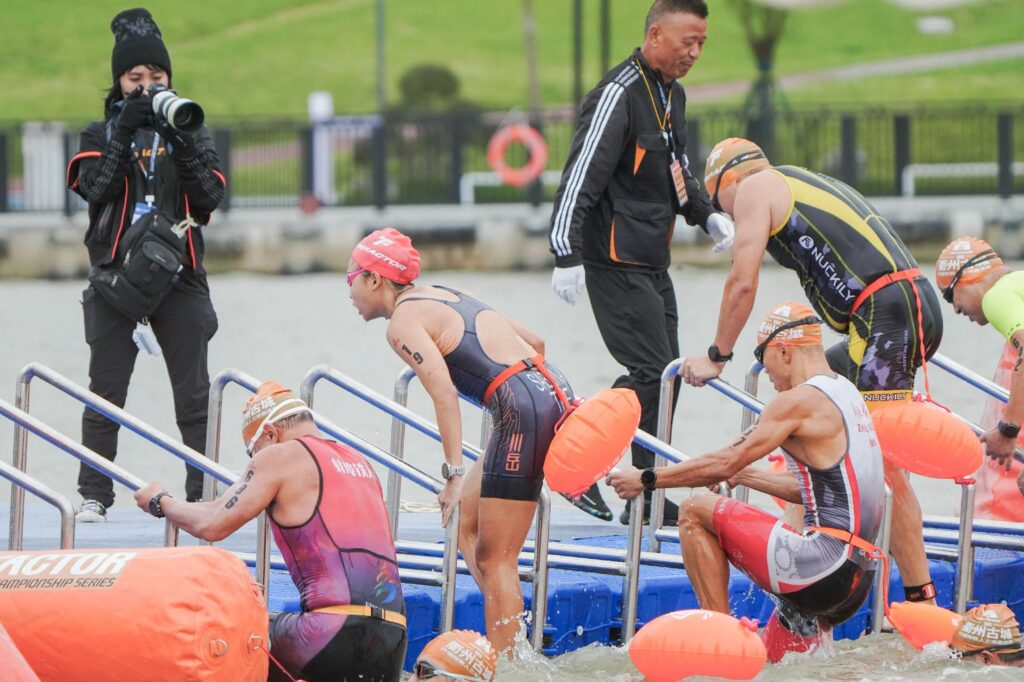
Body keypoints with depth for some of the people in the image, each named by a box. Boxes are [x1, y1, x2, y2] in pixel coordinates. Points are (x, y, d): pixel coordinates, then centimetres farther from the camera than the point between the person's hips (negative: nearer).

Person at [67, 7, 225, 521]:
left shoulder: (191, 134, 11)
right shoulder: (100, 134, 9)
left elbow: (210, 197, -2)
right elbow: (95, 187, -9)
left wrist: (182, 141, -13)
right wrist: (126, 132, -14)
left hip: (178, 275, 1)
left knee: (194, 395, -1)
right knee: (106, 392, -2)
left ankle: (205, 493, 1)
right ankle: (94, 495, 1)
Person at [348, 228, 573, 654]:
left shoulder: (403, 322, -4)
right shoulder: (443, 296, 22)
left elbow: (443, 391, -20)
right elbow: (534, 342, 26)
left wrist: (453, 474, -23)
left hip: (524, 409, -9)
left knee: (494, 558, -4)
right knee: (465, 522, 17)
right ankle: (509, 633, 10)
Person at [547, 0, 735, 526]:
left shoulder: (672, 96, 14)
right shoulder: (619, 95, -16)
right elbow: (580, 176, -21)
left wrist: (707, 215, 14)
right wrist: (566, 255, -26)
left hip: (653, 264, 10)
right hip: (616, 262, -10)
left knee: (664, 375, 9)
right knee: (652, 373, -14)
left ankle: (647, 497, 15)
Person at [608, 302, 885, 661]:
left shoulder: (799, 401, -10)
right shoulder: (848, 394, 18)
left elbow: (726, 463, -8)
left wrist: (647, 480, 2)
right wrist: (747, 476, 35)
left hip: (825, 561, -10)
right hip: (859, 577, 10)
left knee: (695, 511, -2)